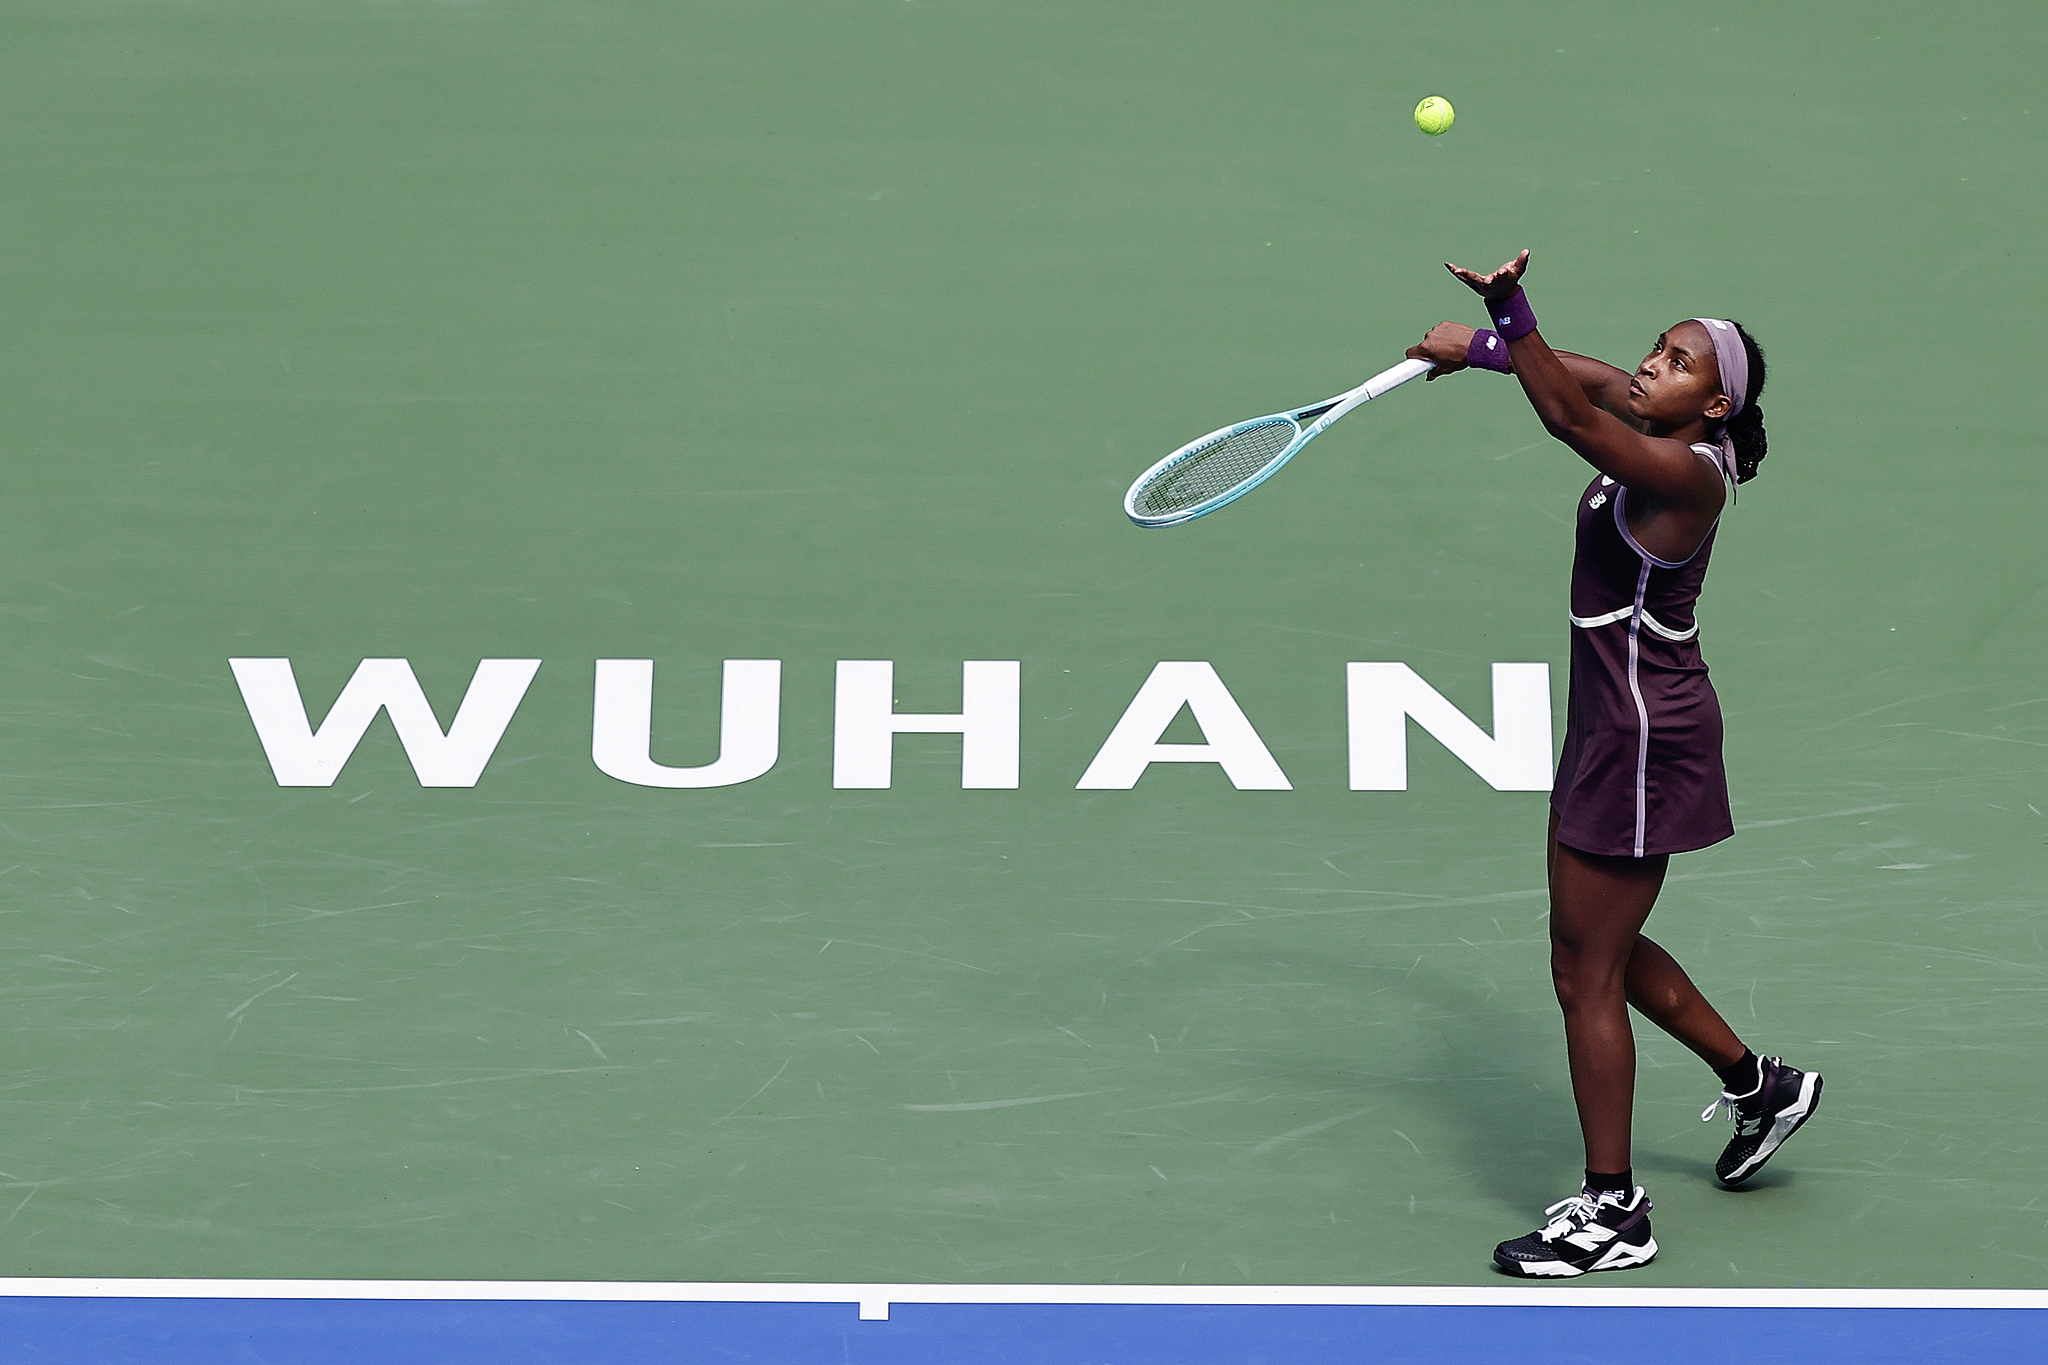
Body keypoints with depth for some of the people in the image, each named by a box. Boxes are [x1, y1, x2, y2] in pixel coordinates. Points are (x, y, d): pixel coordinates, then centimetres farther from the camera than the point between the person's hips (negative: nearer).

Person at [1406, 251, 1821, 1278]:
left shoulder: (1686, 473, -22)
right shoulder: (1654, 430, 4)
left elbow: (1572, 417, -38)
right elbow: (1584, 383, 23)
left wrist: (1509, 317, -47)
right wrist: (1486, 347, 15)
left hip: (1644, 740, -10)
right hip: (1614, 730, 10)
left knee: (1585, 972, -2)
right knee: (1602, 949, 23)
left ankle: (1613, 1215, 8)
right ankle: (1758, 1085, 38)